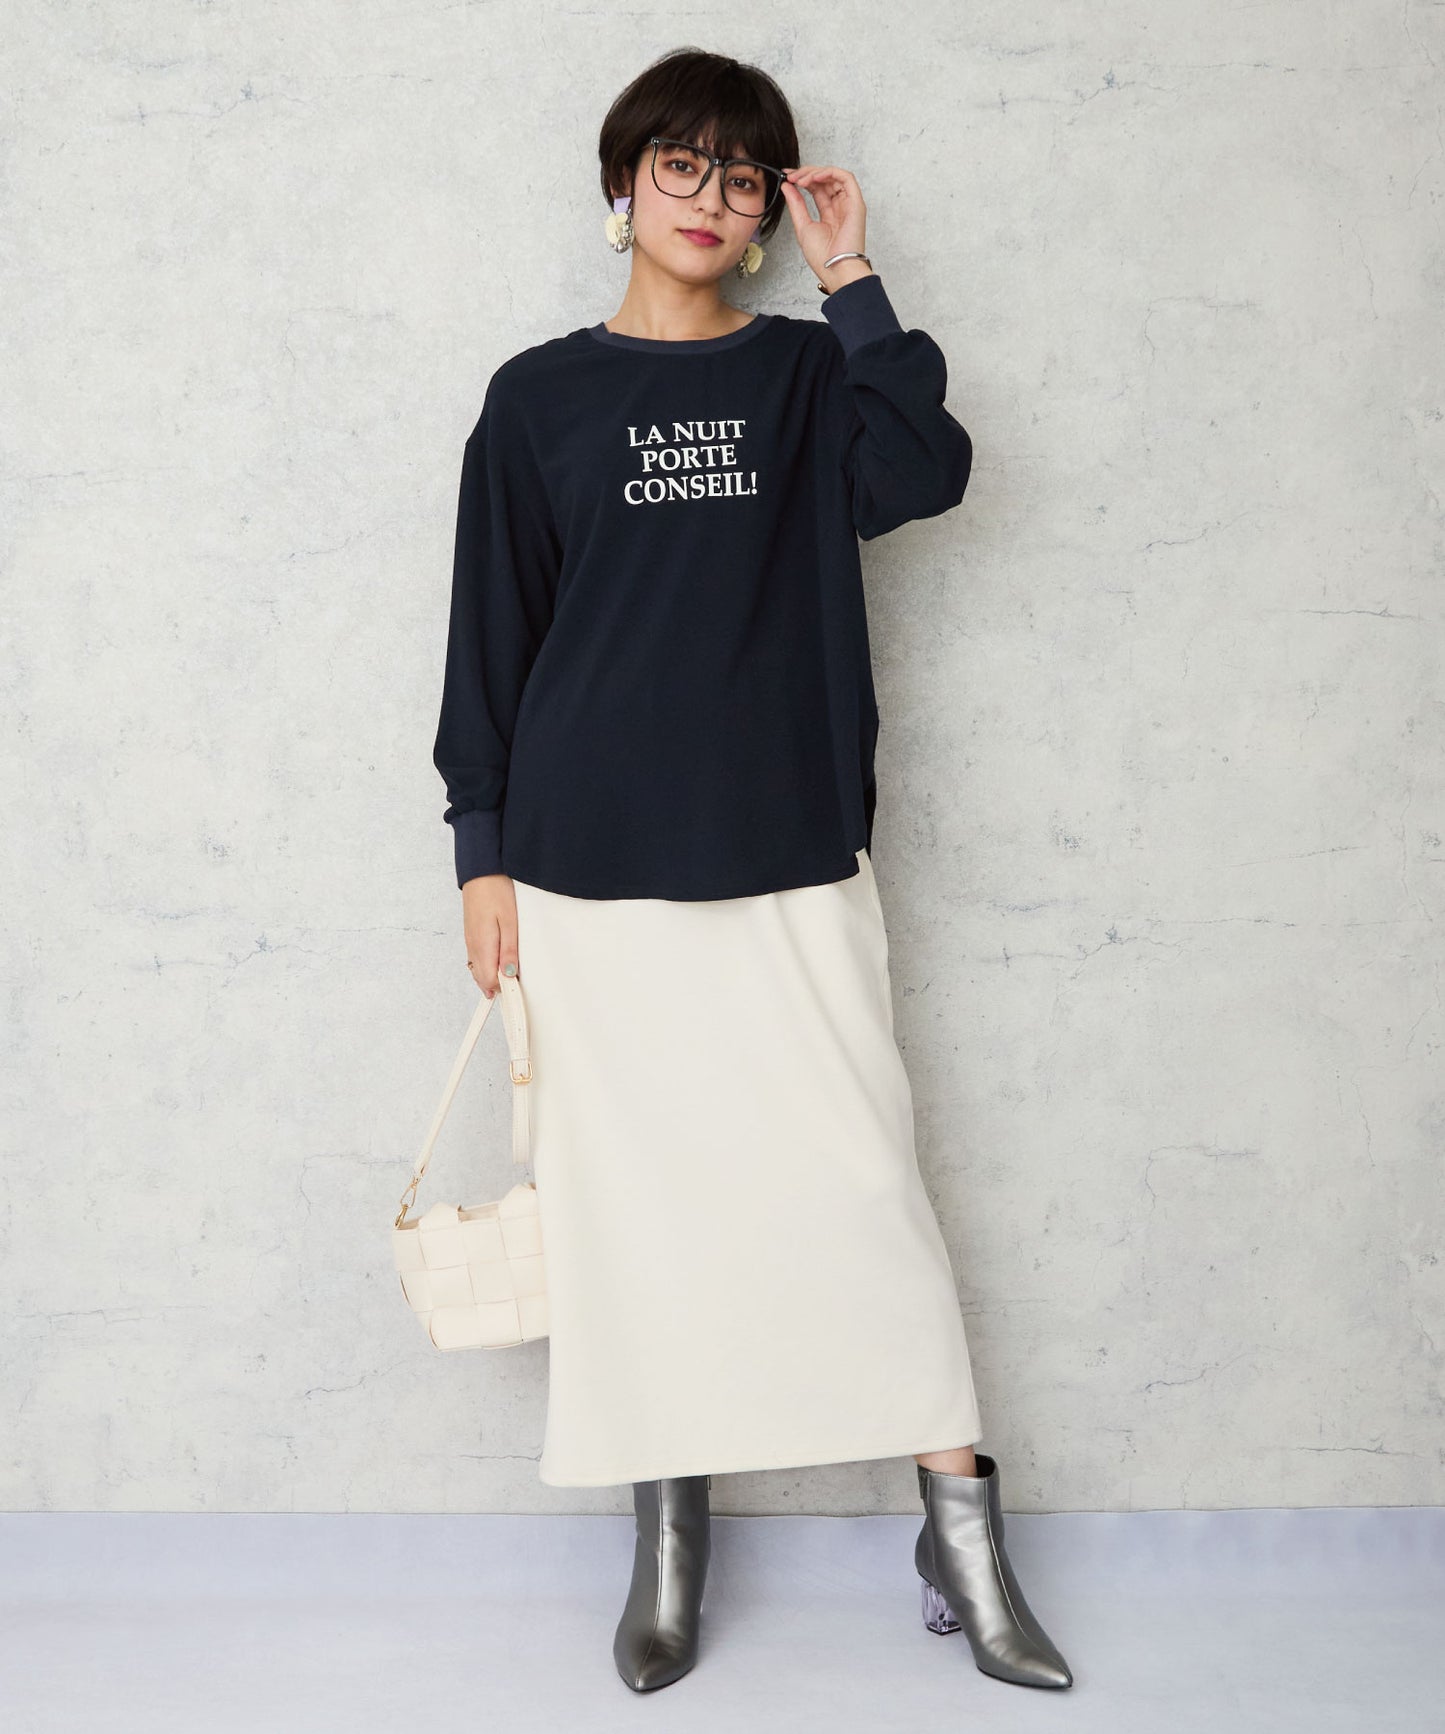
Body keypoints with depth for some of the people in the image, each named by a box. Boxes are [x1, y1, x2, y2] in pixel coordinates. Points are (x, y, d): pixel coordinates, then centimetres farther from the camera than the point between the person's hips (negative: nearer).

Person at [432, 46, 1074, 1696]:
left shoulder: (809, 374, 10)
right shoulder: (540, 396, 8)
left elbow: (925, 473, -11)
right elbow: (491, 631, 7)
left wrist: (852, 285, -6)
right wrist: (484, 847, 3)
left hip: (794, 852, 0)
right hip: (594, 868, 0)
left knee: (857, 1175, -1)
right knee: (634, 1187, 4)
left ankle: (961, 1528, 8)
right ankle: (667, 1528, 17)